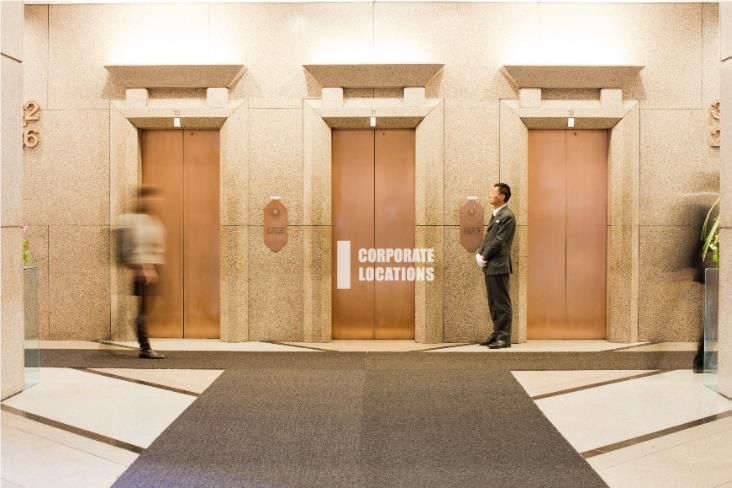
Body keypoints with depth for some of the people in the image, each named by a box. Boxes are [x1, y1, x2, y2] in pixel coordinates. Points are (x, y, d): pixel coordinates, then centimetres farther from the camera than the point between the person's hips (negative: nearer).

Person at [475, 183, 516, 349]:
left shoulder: (507, 216, -13)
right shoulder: (496, 215, 18)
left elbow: (499, 241, -17)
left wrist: (484, 257, -10)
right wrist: (479, 253, 3)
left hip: (499, 266, -10)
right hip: (490, 266, 10)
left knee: (502, 303, -4)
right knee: (493, 303, 15)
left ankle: (504, 337, 0)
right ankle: (497, 333, 23)